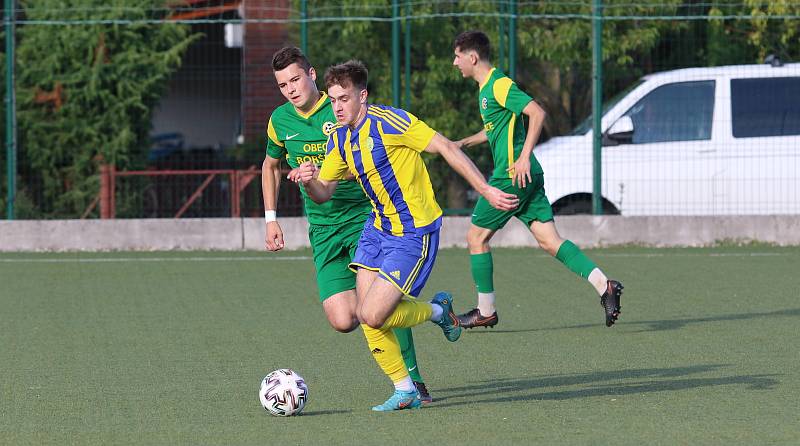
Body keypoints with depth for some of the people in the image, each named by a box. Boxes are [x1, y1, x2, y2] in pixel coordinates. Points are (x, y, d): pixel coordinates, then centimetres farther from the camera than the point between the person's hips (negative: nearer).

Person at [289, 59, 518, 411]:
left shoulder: (390, 121, -19)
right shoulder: (339, 138, 5)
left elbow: (446, 148, -17)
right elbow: (323, 194, 10)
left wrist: (486, 191, -17)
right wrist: (309, 181, -14)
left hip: (414, 233, -8)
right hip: (378, 228, 8)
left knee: (372, 315, -15)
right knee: (368, 318, -2)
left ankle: (438, 311, 13)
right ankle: (405, 391, 12)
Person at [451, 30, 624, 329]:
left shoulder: (499, 85, -12)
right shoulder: (486, 88, 18)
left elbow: (537, 113, -22)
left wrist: (524, 156, -25)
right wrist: (463, 143, 30)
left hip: (512, 176, -9)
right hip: (527, 178, 9)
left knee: (476, 237, 2)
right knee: (548, 240, 2)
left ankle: (485, 312, 9)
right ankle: (604, 286, -10)